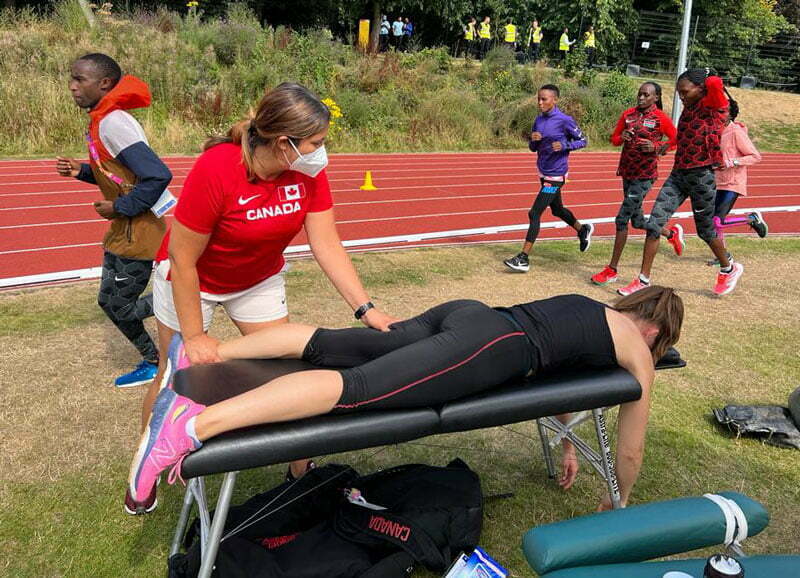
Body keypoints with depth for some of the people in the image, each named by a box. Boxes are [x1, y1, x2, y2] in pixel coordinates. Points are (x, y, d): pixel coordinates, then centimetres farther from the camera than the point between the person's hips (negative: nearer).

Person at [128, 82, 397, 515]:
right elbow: (182, 260, -27)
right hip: (191, 279, -4)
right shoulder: (216, 170, -35)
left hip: (259, 280, 4)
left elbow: (327, 246, -17)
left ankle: (302, 470, 21)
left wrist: (365, 308, -25)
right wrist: (195, 337, -22)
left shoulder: (309, 172, -20)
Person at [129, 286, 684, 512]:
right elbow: (631, 449, 23)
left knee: (332, 344, 2)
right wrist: (619, 502, 44)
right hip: (491, 350, -7)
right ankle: (197, 424, -33)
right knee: (358, 386, -22)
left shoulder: (588, 304, 36)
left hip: (464, 313, 8)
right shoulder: (638, 352, 17)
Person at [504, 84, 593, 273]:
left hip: (556, 175, -8)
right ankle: (583, 230, 50)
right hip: (544, 173, 8)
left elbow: (582, 141, -5)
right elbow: (533, 148, 12)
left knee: (534, 213, -13)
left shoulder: (565, 121, -14)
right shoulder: (539, 120, 6)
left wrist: (565, 145, -22)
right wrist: (533, 140, -11)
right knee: (557, 209, 24)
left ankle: (523, 258, -10)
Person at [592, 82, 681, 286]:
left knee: (622, 219, -11)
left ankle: (612, 270, -2)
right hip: (627, 172, 7)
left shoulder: (660, 118, -6)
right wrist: (622, 137, -10)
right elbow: (614, 139, 13)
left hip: (644, 176, -7)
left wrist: (656, 146, -16)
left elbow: (676, 140, 0)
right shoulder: (628, 114, 8)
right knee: (637, 221, 17)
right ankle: (672, 233, 46)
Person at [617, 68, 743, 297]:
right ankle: (643, 281, 1)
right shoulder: (688, 109, 10)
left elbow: (714, 83, -29)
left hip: (701, 177, -6)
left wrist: (708, 79, -11)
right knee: (653, 224, -5)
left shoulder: (714, 107, -11)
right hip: (678, 175, 6)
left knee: (705, 230, 10)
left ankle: (729, 269, 38)